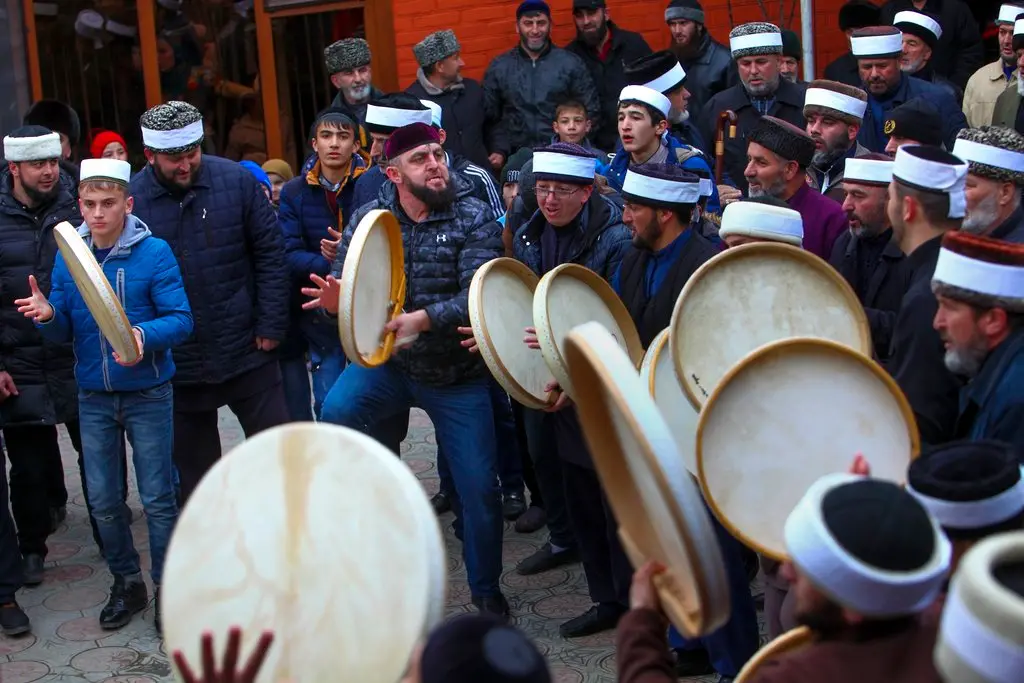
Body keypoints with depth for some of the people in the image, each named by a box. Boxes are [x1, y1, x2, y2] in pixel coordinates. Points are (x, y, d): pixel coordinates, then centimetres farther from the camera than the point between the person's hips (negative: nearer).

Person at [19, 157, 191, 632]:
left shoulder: (154, 252, -12)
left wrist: (144, 336, -33)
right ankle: (126, 583, 30)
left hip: (148, 394, -4)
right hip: (93, 397, 4)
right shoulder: (68, 254, 1)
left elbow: (181, 320, -15)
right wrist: (48, 316, -18)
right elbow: (64, 332, 5)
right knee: (102, 501, 12)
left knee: (157, 500, 4)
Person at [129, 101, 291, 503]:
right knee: (194, 468, 14)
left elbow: (270, 253, -1)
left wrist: (271, 325, -5)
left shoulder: (237, 181, -6)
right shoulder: (129, 200, -9)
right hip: (177, 365, 0)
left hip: (247, 354, 0)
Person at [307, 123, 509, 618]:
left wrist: (422, 319, -38)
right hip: (386, 361, 2)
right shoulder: (368, 218, -2)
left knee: (479, 487, 1)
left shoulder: (474, 219, -11)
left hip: (459, 373, -2)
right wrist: (336, 299, -27)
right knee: (336, 412, -26)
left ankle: (486, 587, 25)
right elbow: (345, 281, -2)